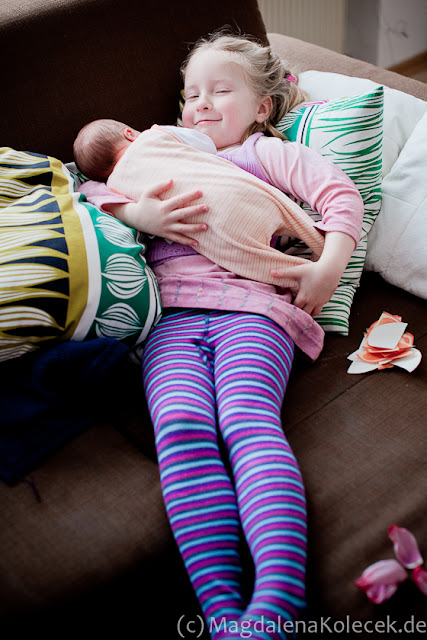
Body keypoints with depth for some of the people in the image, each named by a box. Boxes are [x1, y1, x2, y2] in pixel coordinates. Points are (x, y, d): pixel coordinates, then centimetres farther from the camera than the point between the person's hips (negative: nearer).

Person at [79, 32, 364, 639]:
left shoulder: (267, 152, 28)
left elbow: (341, 194, 16)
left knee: (248, 418, -31)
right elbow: (92, 189, 22)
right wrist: (138, 212, -2)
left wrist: (329, 267, -4)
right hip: (171, 317, 2)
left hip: (252, 309, -2)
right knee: (182, 424, -28)